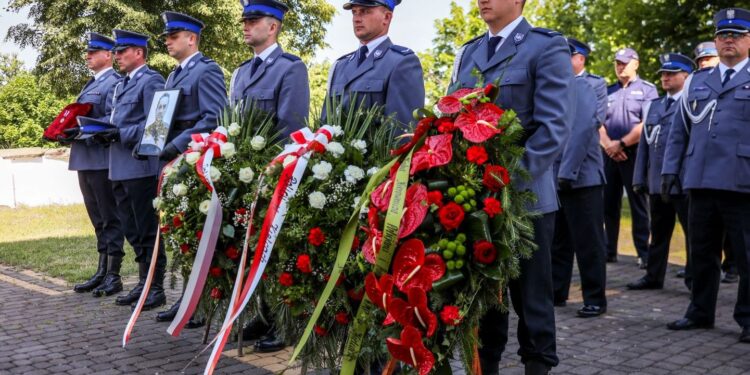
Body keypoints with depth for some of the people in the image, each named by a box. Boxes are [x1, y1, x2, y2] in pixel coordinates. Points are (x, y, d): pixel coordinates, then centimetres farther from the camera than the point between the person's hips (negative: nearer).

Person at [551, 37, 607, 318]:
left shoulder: (590, 86, -7)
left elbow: (583, 130, -17)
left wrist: (567, 173, -22)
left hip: (580, 176, -7)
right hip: (555, 175, 7)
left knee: (587, 242, 1)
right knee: (557, 240, 13)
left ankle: (595, 300, 11)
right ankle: (556, 292, 24)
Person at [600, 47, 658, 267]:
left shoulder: (647, 90, 2)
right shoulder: (608, 91, 16)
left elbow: (646, 124, -8)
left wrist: (621, 143, -13)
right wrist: (609, 145, -9)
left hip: (634, 153, -4)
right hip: (609, 154, 4)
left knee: (638, 205, -3)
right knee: (609, 204, 7)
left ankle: (644, 254, 0)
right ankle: (609, 251, 15)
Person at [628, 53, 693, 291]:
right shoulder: (653, 106, 18)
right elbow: (644, 144, 16)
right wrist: (640, 178, 11)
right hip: (657, 182, 6)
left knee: (693, 232, 2)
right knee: (658, 233, 12)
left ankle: (695, 279, 11)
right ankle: (654, 277, 20)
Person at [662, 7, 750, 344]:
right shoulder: (697, 81, 16)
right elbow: (679, 130, 16)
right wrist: (670, 169, 8)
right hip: (701, 181, 4)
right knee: (702, 253, 11)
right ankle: (701, 312, 23)